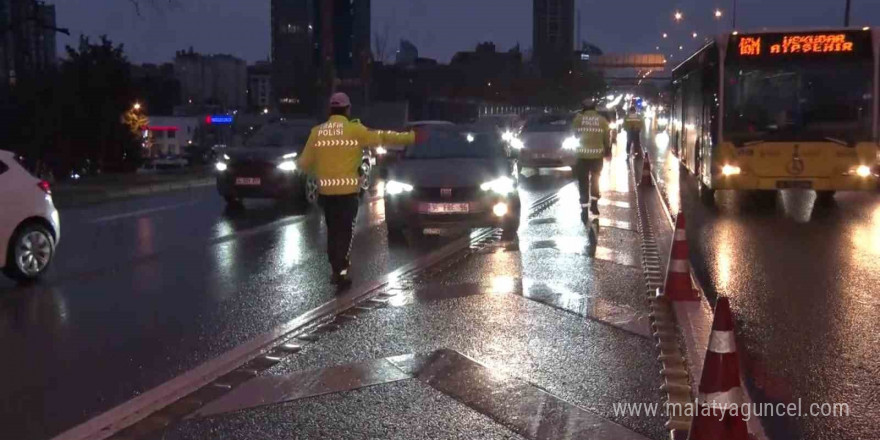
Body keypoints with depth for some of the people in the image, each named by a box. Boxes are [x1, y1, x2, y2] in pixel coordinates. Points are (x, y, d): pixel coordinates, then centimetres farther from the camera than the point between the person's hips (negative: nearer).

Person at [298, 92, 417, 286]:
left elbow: (304, 163, 6)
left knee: (333, 230, 16)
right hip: (347, 190, -3)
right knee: (345, 231, 3)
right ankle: (341, 271, -3)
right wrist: (411, 137, 5)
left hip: (326, 190, 4)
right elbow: (382, 137, -3)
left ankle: (337, 268, 20)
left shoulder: (317, 132, 4)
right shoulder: (355, 130, -6)